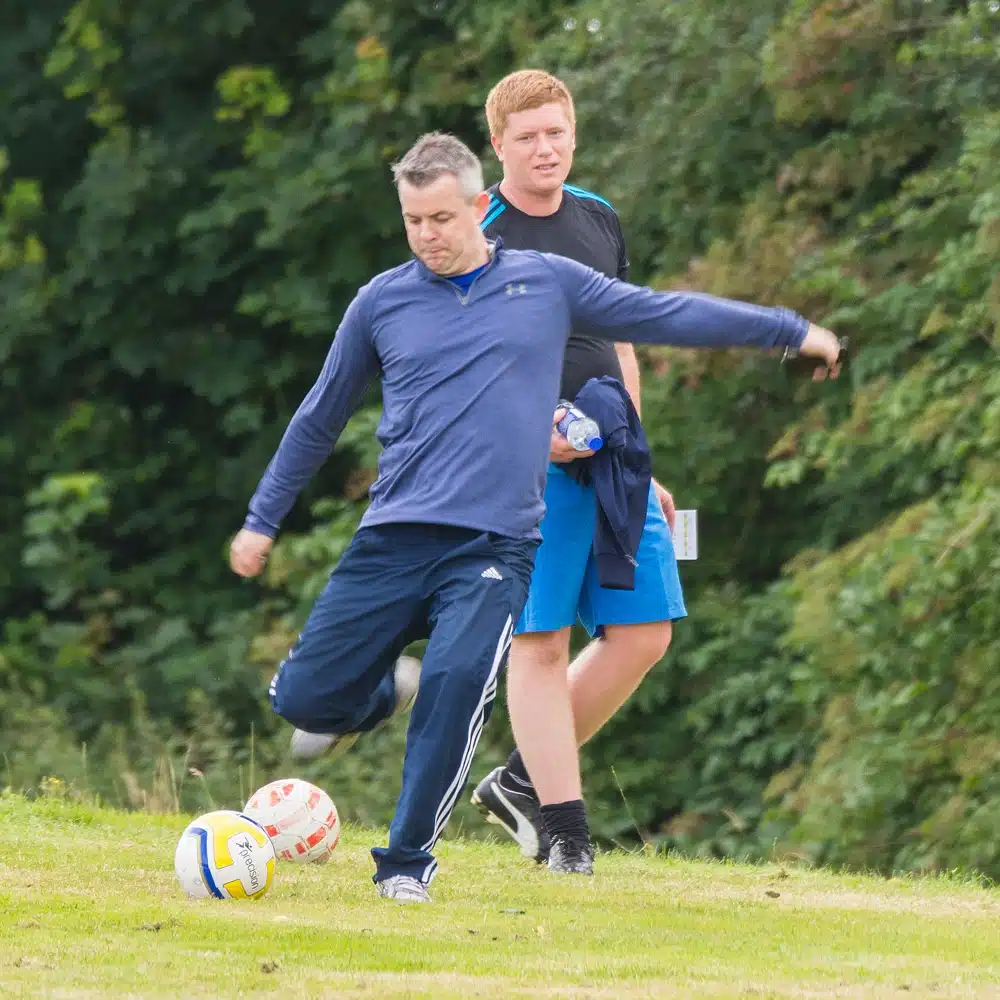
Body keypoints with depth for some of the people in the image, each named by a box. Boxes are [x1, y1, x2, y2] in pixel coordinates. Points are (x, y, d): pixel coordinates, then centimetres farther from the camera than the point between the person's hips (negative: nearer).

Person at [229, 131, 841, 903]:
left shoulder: (547, 284, 9)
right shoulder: (382, 303, 10)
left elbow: (668, 316, 17)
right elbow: (319, 419, 21)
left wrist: (792, 331, 20)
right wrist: (262, 521, 24)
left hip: (496, 545, -2)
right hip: (393, 539, 2)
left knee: (459, 681, -27)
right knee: (303, 699, -5)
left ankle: (407, 861, -12)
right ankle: (379, 695, 31)